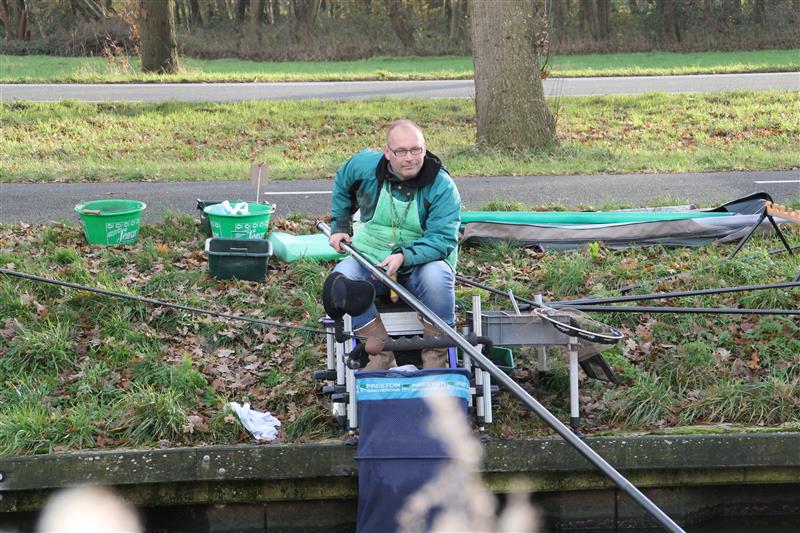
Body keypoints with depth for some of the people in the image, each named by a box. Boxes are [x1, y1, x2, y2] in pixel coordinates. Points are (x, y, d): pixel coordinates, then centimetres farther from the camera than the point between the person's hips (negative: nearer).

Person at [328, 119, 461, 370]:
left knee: (436, 278, -37)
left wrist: (405, 256, -35)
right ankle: (382, 357, -25)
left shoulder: (443, 187, -15)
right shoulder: (365, 165, -5)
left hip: (422, 262, -2)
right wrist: (339, 226, 14)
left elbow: (442, 239, -21)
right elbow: (342, 185, 19)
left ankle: (435, 361, -23)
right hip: (371, 258, 3)